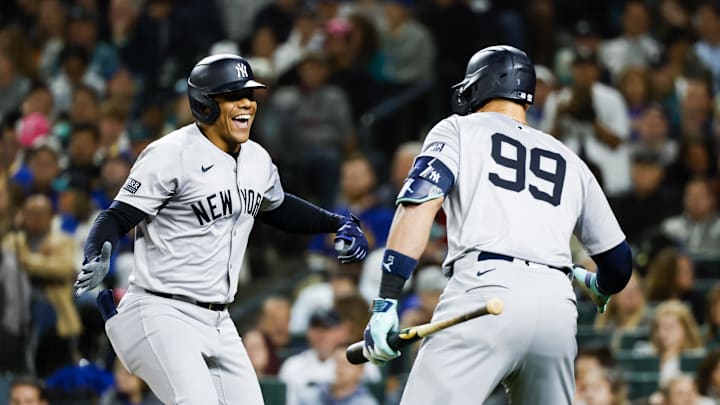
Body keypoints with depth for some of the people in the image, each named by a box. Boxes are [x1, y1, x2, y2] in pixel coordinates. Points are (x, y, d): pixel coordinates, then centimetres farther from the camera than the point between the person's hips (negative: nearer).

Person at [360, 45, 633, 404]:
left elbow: (419, 207, -2)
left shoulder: (458, 130, 16)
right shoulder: (570, 162, 27)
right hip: (558, 307, 5)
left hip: (485, 288, -5)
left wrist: (385, 303, -9)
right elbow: (619, 262, 30)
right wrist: (598, 287, 55)